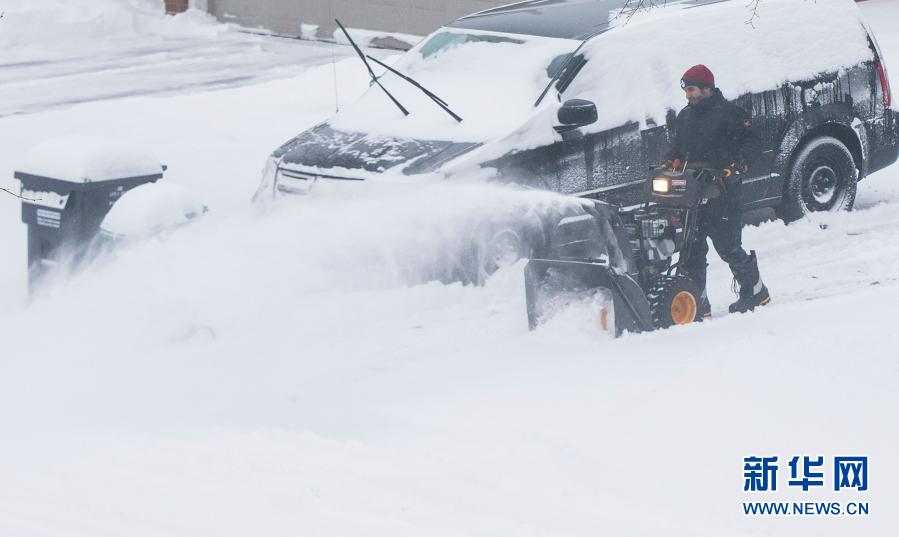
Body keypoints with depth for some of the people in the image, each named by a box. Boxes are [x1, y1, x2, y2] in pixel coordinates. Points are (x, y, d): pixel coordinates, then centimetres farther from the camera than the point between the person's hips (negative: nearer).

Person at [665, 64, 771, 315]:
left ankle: (755, 290, 12)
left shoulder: (728, 112, -3)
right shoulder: (684, 117, 18)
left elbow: (750, 142, -4)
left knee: (728, 248, -5)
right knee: (692, 250, 2)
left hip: (722, 193, -7)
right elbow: (678, 148, 29)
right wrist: (670, 163, 10)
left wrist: (736, 165, -18)